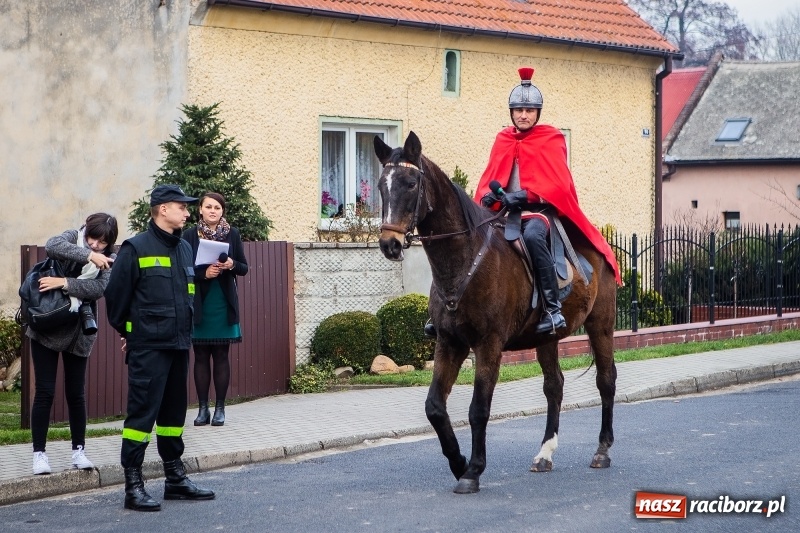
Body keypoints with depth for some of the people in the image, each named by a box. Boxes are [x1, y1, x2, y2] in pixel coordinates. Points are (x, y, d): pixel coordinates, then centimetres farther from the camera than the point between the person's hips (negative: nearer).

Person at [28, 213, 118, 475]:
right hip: (46, 329, -2)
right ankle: (39, 453, 4)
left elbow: (99, 288, -18)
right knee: (44, 392, -2)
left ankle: (79, 450, 18)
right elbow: (52, 245, -27)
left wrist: (64, 283, -27)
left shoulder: (109, 261, 0)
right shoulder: (72, 238, -3)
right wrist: (88, 255, -34)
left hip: (78, 333, 2)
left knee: (76, 394, 7)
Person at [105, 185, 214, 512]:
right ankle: (133, 486, -5)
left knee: (174, 411, 14)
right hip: (148, 346, -7)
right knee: (143, 411, -8)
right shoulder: (136, 248, -9)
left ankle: (175, 478, 23)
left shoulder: (184, 249, 14)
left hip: (178, 344, 7)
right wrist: (125, 331, 1)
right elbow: (116, 294, -7)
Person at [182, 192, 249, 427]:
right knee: (201, 356, 3)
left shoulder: (233, 234, 2)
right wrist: (204, 273, -19)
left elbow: (244, 268, 6)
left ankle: (220, 408, 9)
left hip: (223, 305, 1)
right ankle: (203, 408, 9)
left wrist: (231, 265, -15)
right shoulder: (190, 235, -1)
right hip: (199, 304, -1)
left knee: (221, 355, 3)